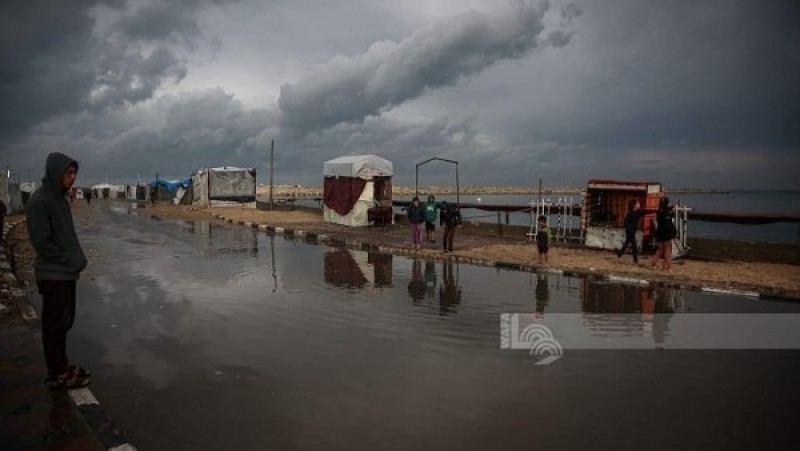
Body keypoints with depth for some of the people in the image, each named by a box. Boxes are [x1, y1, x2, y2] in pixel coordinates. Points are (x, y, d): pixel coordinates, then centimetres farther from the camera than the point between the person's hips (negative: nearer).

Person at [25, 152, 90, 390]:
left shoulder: (60, 197, 10)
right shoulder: (39, 201, -16)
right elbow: (41, 242, -18)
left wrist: (77, 260, 5)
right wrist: (71, 261, -13)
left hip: (66, 273, 8)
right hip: (53, 275, -8)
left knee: (64, 322, 16)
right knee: (55, 325, 1)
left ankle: (62, 366, 27)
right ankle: (57, 375, 12)